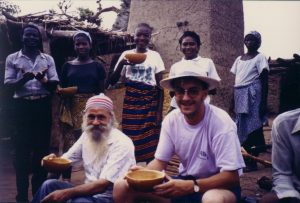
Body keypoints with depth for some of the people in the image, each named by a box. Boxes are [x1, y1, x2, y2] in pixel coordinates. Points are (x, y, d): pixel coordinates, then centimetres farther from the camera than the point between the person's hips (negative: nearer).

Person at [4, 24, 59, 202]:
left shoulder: (48, 59, 11)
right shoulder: (12, 58, 7)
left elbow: (55, 84, 3)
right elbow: (8, 83, -1)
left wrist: (42, 79, -17)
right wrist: (23, 79, -20)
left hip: (43, 105, 2)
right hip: (23, 106, -1)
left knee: (42, 146, 6)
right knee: (22, 147, 0)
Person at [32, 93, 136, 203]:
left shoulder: (122, 144, -21)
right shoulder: (87, 135, 2)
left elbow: (103, 185, -26)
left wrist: (66, 193, -30)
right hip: (89, 192, 7)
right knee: (49, 185, -10)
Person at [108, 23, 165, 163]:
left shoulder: (155, 56, 4)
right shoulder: (126, 54, 6)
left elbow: (160, 86, 3)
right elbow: (112, 82, 4)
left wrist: (159, 111, -3)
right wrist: (121, 64, -12)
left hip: (150, 103, -1)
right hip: (130, 103, 1)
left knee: (150, 143, 0)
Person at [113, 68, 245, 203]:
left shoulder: (221, 122, -23)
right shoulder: (171, 120, -8)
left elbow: (232, 177, -23)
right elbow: (160, 161, -1)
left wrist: (191, 186, -33)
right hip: (185, 181, 4)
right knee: (122, 186, -8)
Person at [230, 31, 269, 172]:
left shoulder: (260, 58, -2)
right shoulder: (239, 59, 15)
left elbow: (264, 82, -7)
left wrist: (264, 102, -14)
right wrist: (233, 101, 14)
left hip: (252, 95, -6)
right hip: (239, 95, 6)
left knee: (252, 127, -4)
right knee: (242, 128, 10)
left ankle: (252, 162, 4)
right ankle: (246, 159, 22)